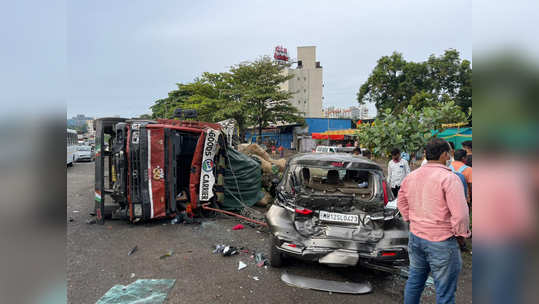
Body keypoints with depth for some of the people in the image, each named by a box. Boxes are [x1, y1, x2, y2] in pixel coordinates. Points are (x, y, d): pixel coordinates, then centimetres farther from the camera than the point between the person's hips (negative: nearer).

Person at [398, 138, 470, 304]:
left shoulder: (411, 176, 5)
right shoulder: (449, 178, -17)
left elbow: (401, 202, 16)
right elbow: (460, 214, -22)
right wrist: (461, 233, -6)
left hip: (415, 237, 7)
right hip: (441, 242, -7)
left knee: (414, 281, 23)